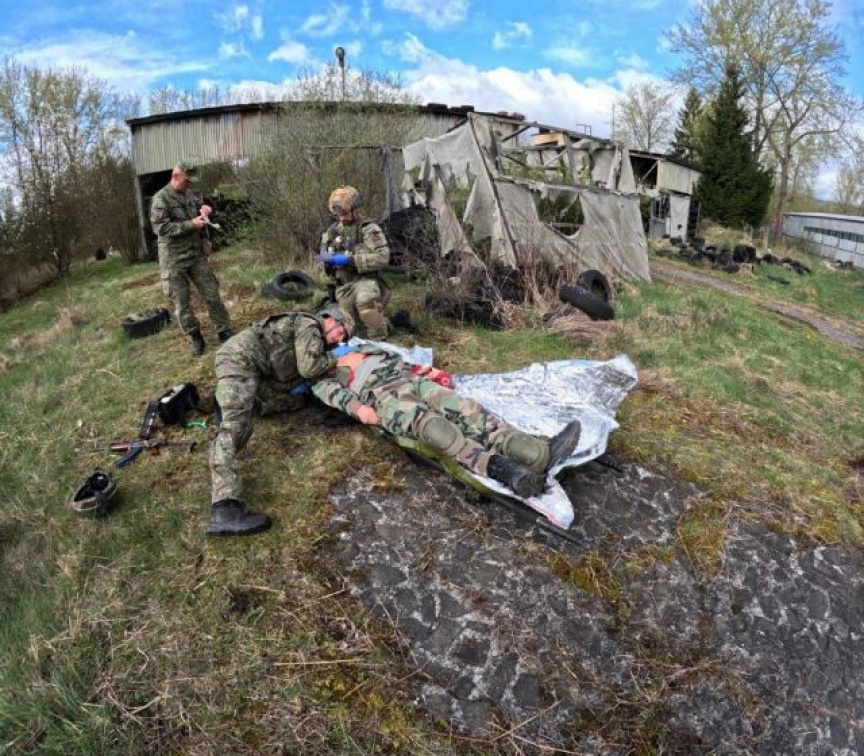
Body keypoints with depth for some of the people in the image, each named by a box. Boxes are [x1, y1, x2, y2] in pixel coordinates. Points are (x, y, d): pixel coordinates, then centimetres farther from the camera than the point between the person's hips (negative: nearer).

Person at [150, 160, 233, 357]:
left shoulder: (189, 195, 8)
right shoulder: (161, 199, -12)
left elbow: (199, 216, 23)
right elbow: (161, 228, -21)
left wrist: (204, 210, -1)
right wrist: (191, 224, -23)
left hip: (197, 254, 5)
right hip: (174, 259, -5)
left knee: (212, 294, 5)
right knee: (181, 301, 3)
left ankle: (224, 331, 14)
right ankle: (195, 338, 14)